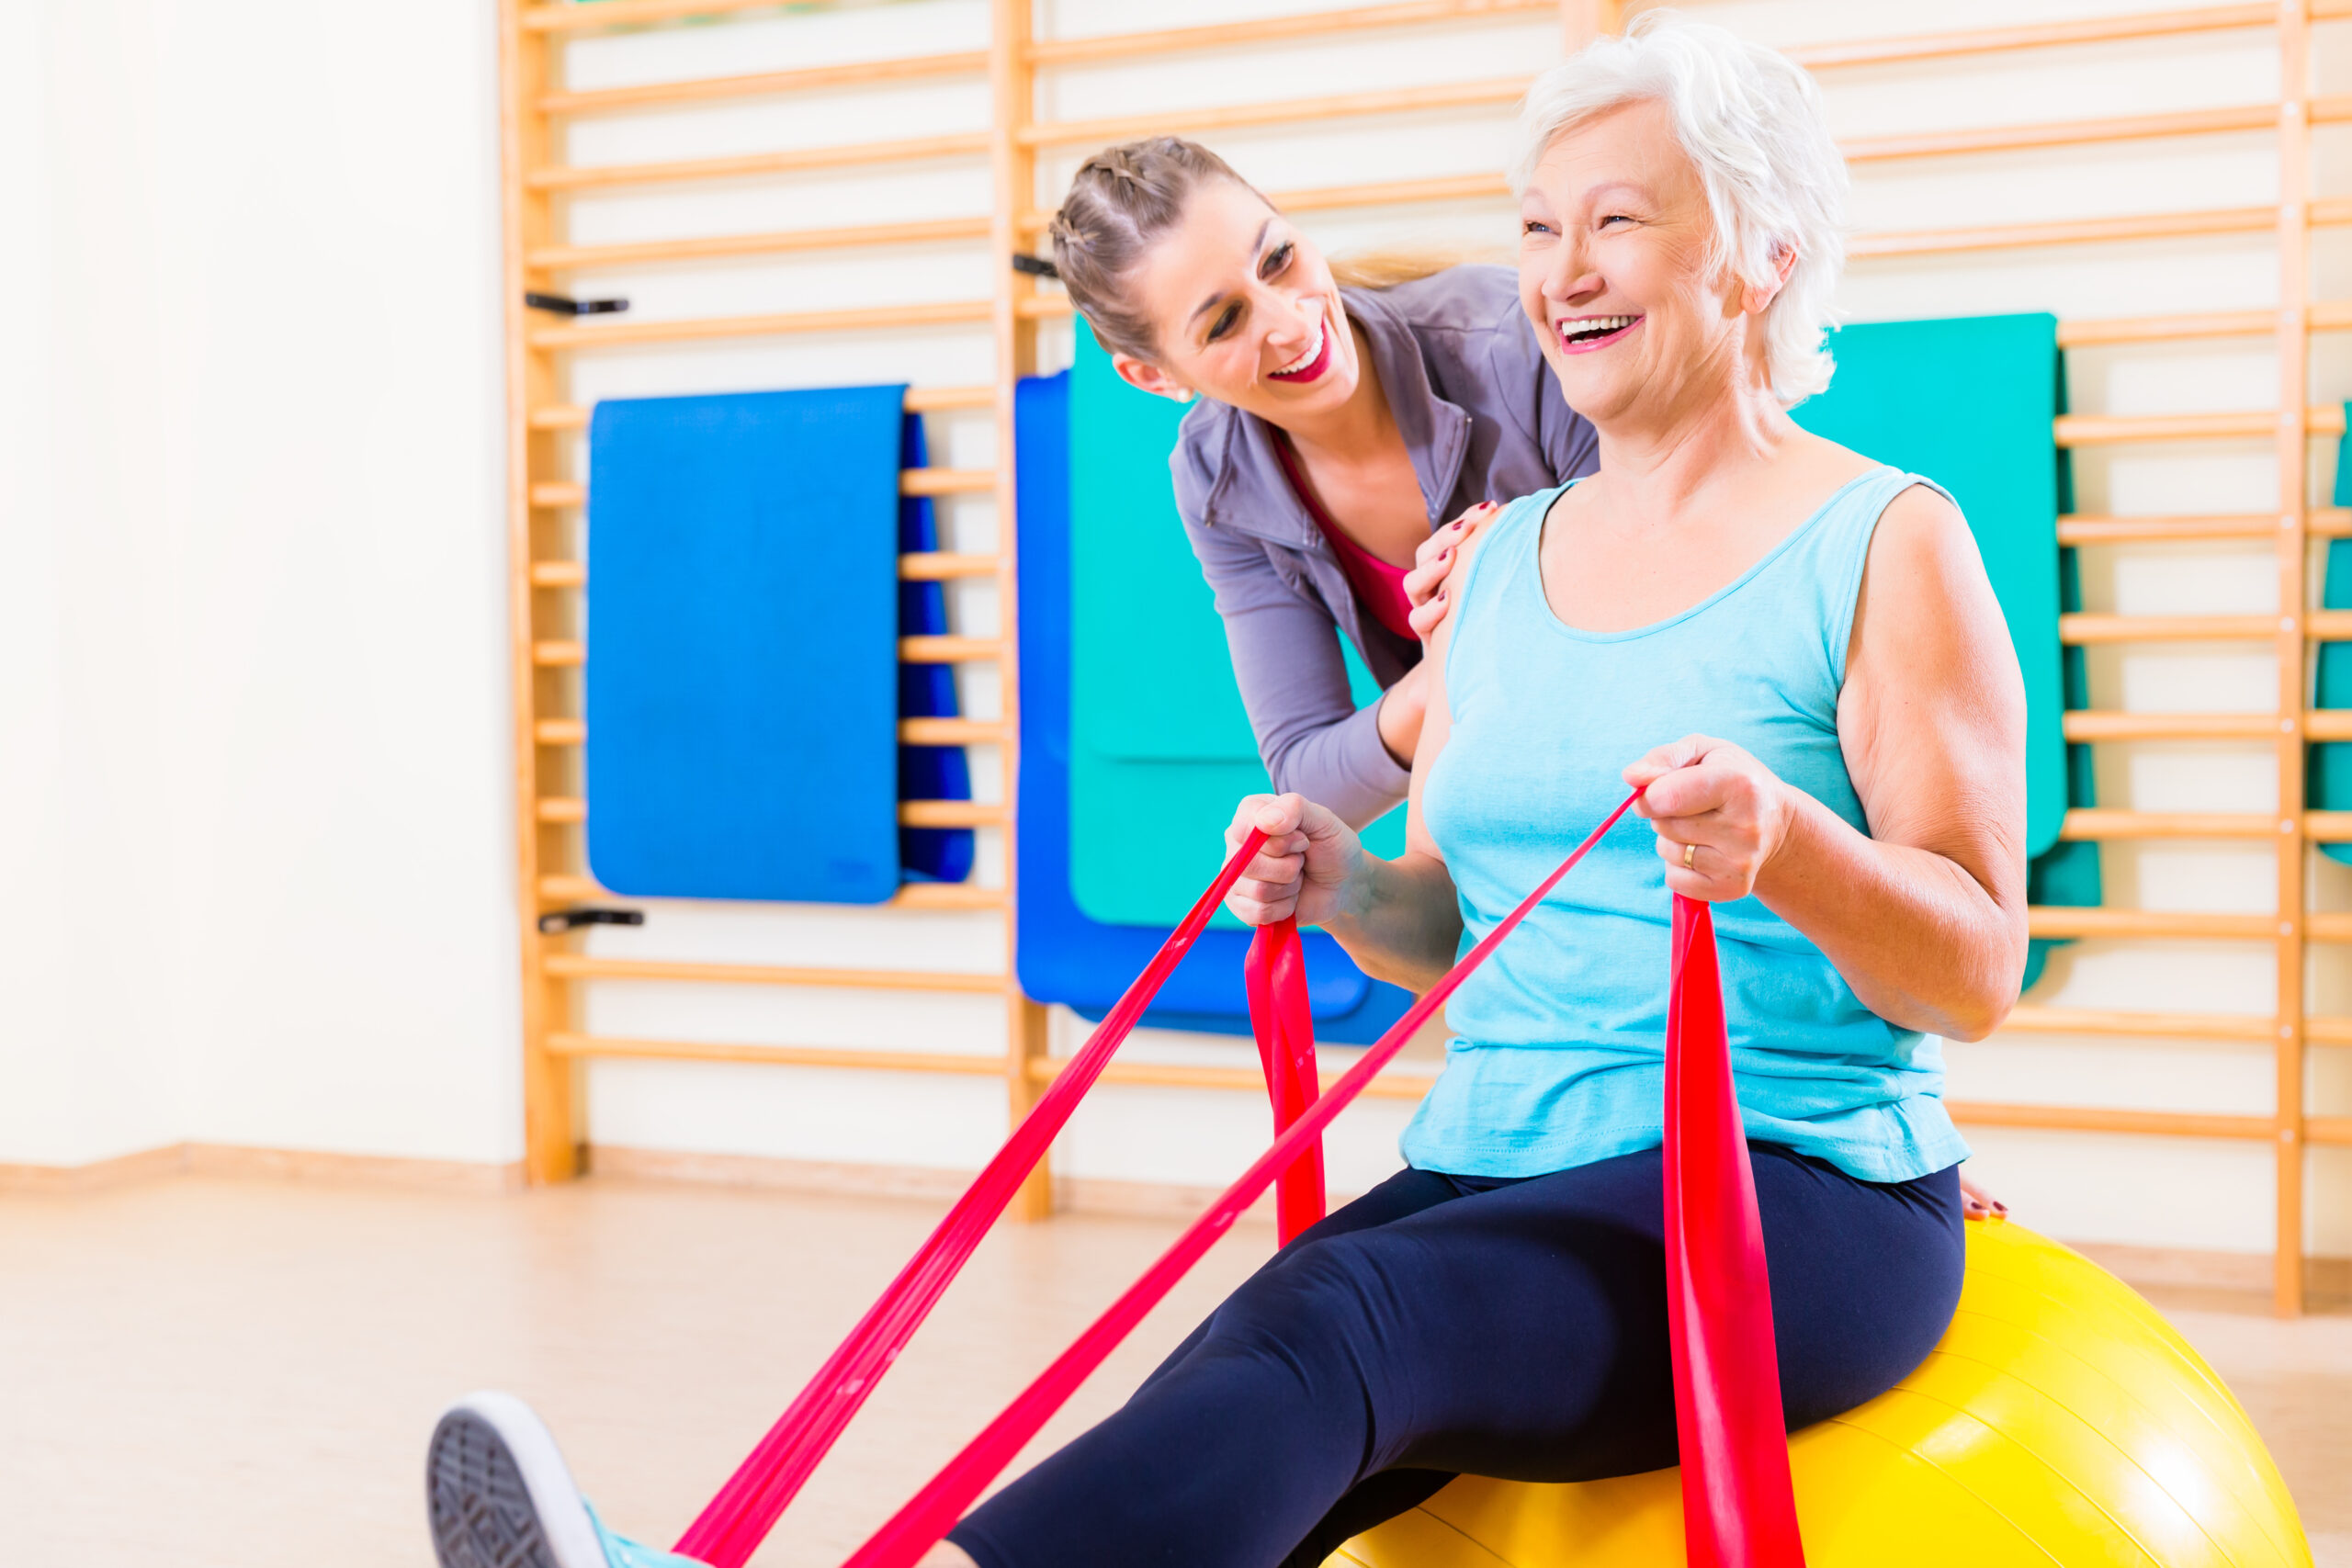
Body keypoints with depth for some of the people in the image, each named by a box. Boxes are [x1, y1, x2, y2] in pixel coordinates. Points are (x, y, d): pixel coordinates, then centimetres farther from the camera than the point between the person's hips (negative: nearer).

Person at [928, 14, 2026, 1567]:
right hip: (1492, 1174, 5)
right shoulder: (1499, 559, 16)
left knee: (1333, 1324, -33)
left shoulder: (1885, 546, -1)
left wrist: (1786, 847, -26)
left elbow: (1980, 976, -6)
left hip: (1795, 1195, -5)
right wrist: (1349, 889, 0)